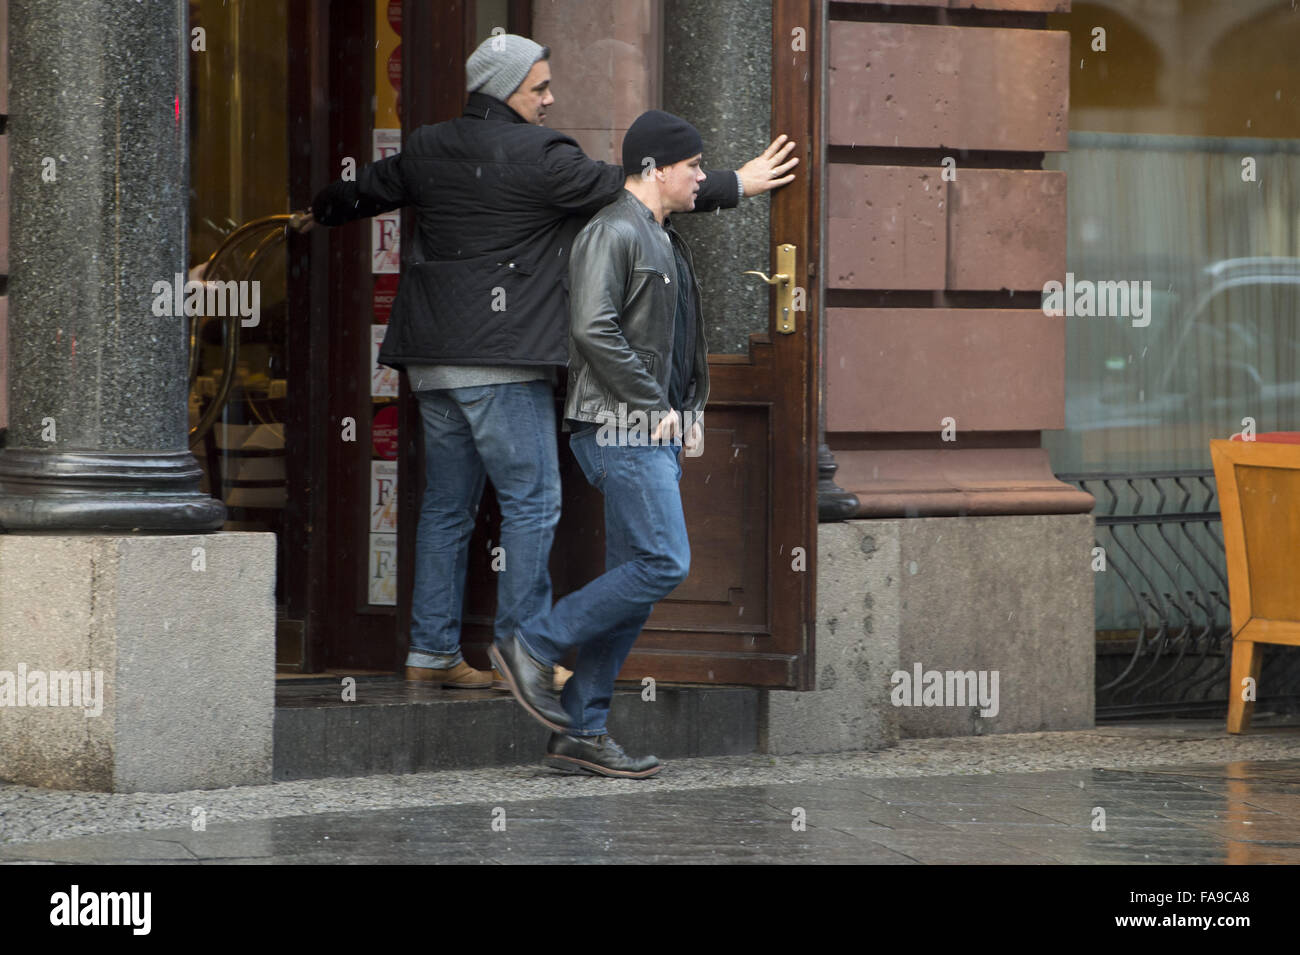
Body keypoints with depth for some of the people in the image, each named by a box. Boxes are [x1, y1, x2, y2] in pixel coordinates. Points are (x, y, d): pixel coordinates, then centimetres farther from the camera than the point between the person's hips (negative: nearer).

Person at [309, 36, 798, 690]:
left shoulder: (426, 150, 12)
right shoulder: (538, 157, -10)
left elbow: (366, 191, 30)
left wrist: (322, 212, 54)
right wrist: (735, 185, 2)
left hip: (433, 363, 8)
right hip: (501, 359, -8)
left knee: (447, 505, 12)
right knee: (532, 501, -2)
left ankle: (432, 649, 12)